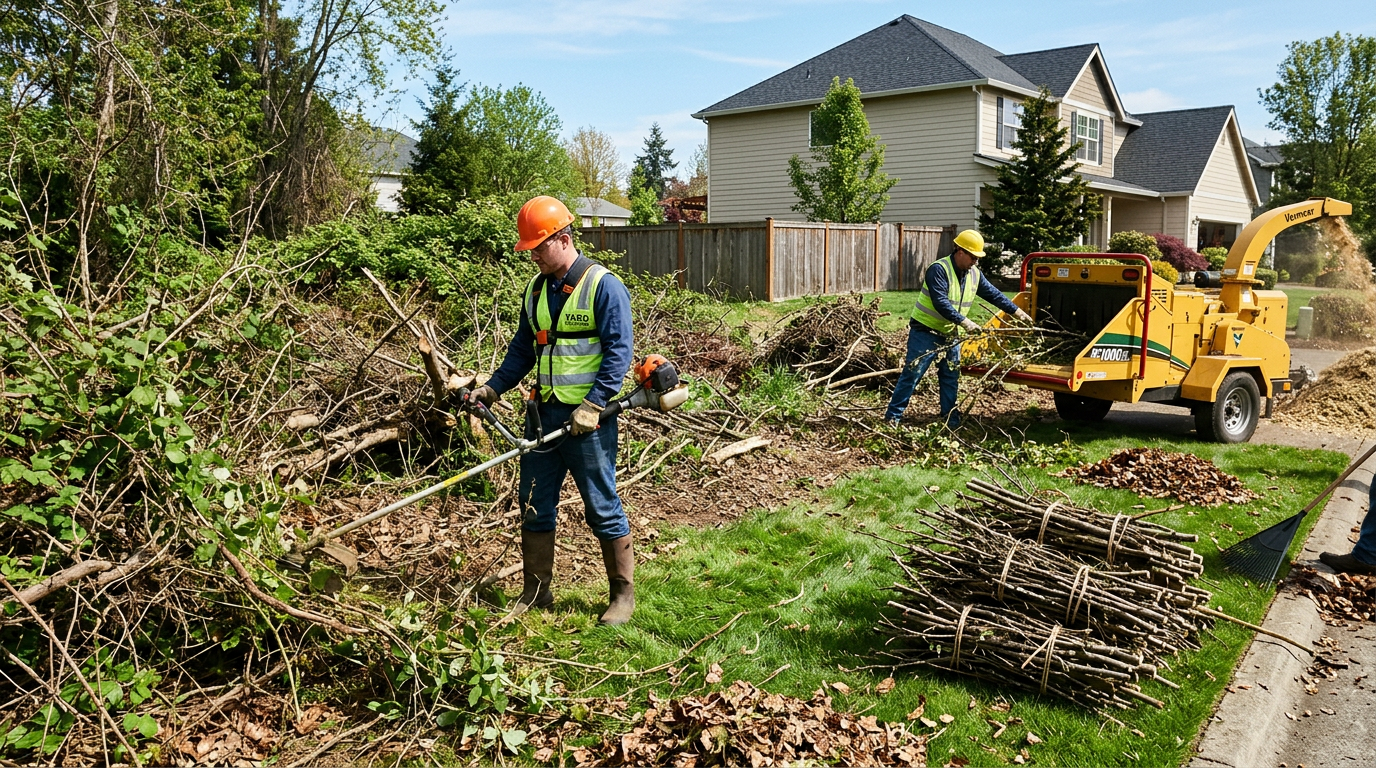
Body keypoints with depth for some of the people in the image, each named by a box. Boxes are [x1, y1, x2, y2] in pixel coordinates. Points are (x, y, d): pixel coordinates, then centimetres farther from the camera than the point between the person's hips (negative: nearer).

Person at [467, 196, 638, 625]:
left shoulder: (603, 286, -10)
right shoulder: (535, 289, 12)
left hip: (588, 419, -7)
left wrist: (592, 405, -20)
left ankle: (623, 594, 15)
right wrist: (493, 388, 10)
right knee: (534, 505, 11)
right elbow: (522, 349, 20)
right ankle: (535, 591, 25)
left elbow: (618, 352, -14)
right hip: (544, 413, 7)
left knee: (602, 508, 1)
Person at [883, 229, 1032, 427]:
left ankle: (951, 419, 21)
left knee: (951, 377, 11)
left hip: (951, 334, 7)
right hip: (926, 332, -7)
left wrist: (1016, 311, 8)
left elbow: (993, 294, 11)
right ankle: (892, 416, 1)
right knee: (912, 375, -5)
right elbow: (940, 302, -29)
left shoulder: (974, 274, 3)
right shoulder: (939, 269, -21)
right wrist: (964, 321, -32)